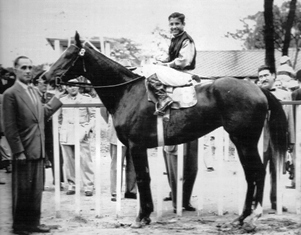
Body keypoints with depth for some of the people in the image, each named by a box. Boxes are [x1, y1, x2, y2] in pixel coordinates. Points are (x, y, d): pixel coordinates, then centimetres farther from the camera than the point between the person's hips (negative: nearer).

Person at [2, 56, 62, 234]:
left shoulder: (33, 92, 13)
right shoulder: (11, 94, -11)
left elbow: (43, 113, 20)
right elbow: (9, 127, -14)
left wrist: (58, 98, 15)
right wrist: (18, 151, -17)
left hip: (38, 151, 7)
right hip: (24, 152, -7)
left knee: (36, 189, 13)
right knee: (22, 189, 2)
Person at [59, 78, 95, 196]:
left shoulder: (86, 99, 6)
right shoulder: (62, 101, 12)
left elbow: (93, 116, 7)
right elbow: (59, 117, 21)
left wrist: (89, 128, -6)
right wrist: (60, 129, 8)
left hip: (81, 135, -2)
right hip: (66, 135, 2)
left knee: (85, 161, -7)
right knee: (69, 162, 3)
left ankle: (88, 187, -3)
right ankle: (71, 186, 11)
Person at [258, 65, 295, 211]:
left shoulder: (285, 95, 13)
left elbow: (290, 119, 10)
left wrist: (291, 140, 5)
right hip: (260, 140, -2)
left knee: (277, 173, 5)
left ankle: (276, 201, 13)